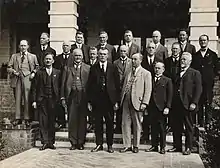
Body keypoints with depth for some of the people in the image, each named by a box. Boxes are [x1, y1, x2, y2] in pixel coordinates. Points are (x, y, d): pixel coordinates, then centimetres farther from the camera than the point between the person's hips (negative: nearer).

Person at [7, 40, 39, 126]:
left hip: (27, 78, -2)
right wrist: (13, 71, -3)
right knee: (18, 99, 2)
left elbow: (37, 67, 13)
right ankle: (18, 118, 8)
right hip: (17, 79, 2)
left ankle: (27, 119, -1)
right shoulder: (14, 56, 18)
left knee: (27, 99, -6)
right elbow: (9, 67, 16)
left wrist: (34, 73, -4)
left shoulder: (33, 56, 14)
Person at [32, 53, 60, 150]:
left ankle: (51, 142, 10)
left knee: (52, 121, 3)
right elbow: (35, 88, 7)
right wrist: (34, 100, -1)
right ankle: (45, 142, 1)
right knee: (43, 121, -3)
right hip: (42, 99, 0)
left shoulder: (57, 73, 10)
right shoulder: (39, 73, 10)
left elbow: (60, 87, 7)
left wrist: (59, 99, -1)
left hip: (53, 99, 0)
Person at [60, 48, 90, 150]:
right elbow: (63, 84, 10)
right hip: (72, 97, 1)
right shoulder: (67, 68, 13)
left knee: (82, 120, 2)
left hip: (83, 97, -1)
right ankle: (73, 143, 10)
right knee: (72, 120, 1)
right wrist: (63, 98, 2)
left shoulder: (88, 68, 10)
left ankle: (81, 143, 11)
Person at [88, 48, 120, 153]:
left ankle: (110, 145, 17)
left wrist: (117, 101, -3)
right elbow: (90, 85, 5)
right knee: (98, 123, 6)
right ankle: (99, 144, 17)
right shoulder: (93, 68, 6)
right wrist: (89, 101, 0)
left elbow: (117, 85, 2)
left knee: (109, 123, 6)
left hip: (109, 99, -1)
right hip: (96, 100, 1)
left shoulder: (113, 68, 4)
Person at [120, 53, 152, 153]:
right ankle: (127, 145, 13)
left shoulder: (146, 73, 1)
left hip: (137, 102, -4)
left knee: (137, 125, 5)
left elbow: (148, 90, -4)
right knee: (125, 124, 4)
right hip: (126, 101, 5)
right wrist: (122, 99, 8)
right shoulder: (128, 72, 16)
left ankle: (136, 146, 16)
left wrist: (144, 103, -13)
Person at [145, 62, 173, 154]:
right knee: (153, 128, 7)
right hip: (152, 107, 3)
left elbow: (170, 95, 0)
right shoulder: (150, 79, 13)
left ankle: (162, 147, 11)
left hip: (161, 108, -3)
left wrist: (167, 107, -9)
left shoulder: (167, 81, 4)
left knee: (162, 128, 3)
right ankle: (154, 146, 16)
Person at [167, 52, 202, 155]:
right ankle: (177, 146, 21)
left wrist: (194, 103, -15)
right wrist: (171, 102, 7)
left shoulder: (195, 73, 1)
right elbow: (174, 88, 15)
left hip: (187, 104, -5)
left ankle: (188, 148, 15)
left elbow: (198, 89, -6)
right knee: (176, 126, 9)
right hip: (176, 104, 5)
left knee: (188, 127, 5)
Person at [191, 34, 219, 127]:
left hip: (209, 83, -1)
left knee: (208, 103, -1)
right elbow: (192, 69, 11)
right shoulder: (195, 55, 12)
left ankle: (208, 123, 8)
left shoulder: (213, 55, 8)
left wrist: (213, 78, -1)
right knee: (199, 104, 4)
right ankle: (200, 123, 12)